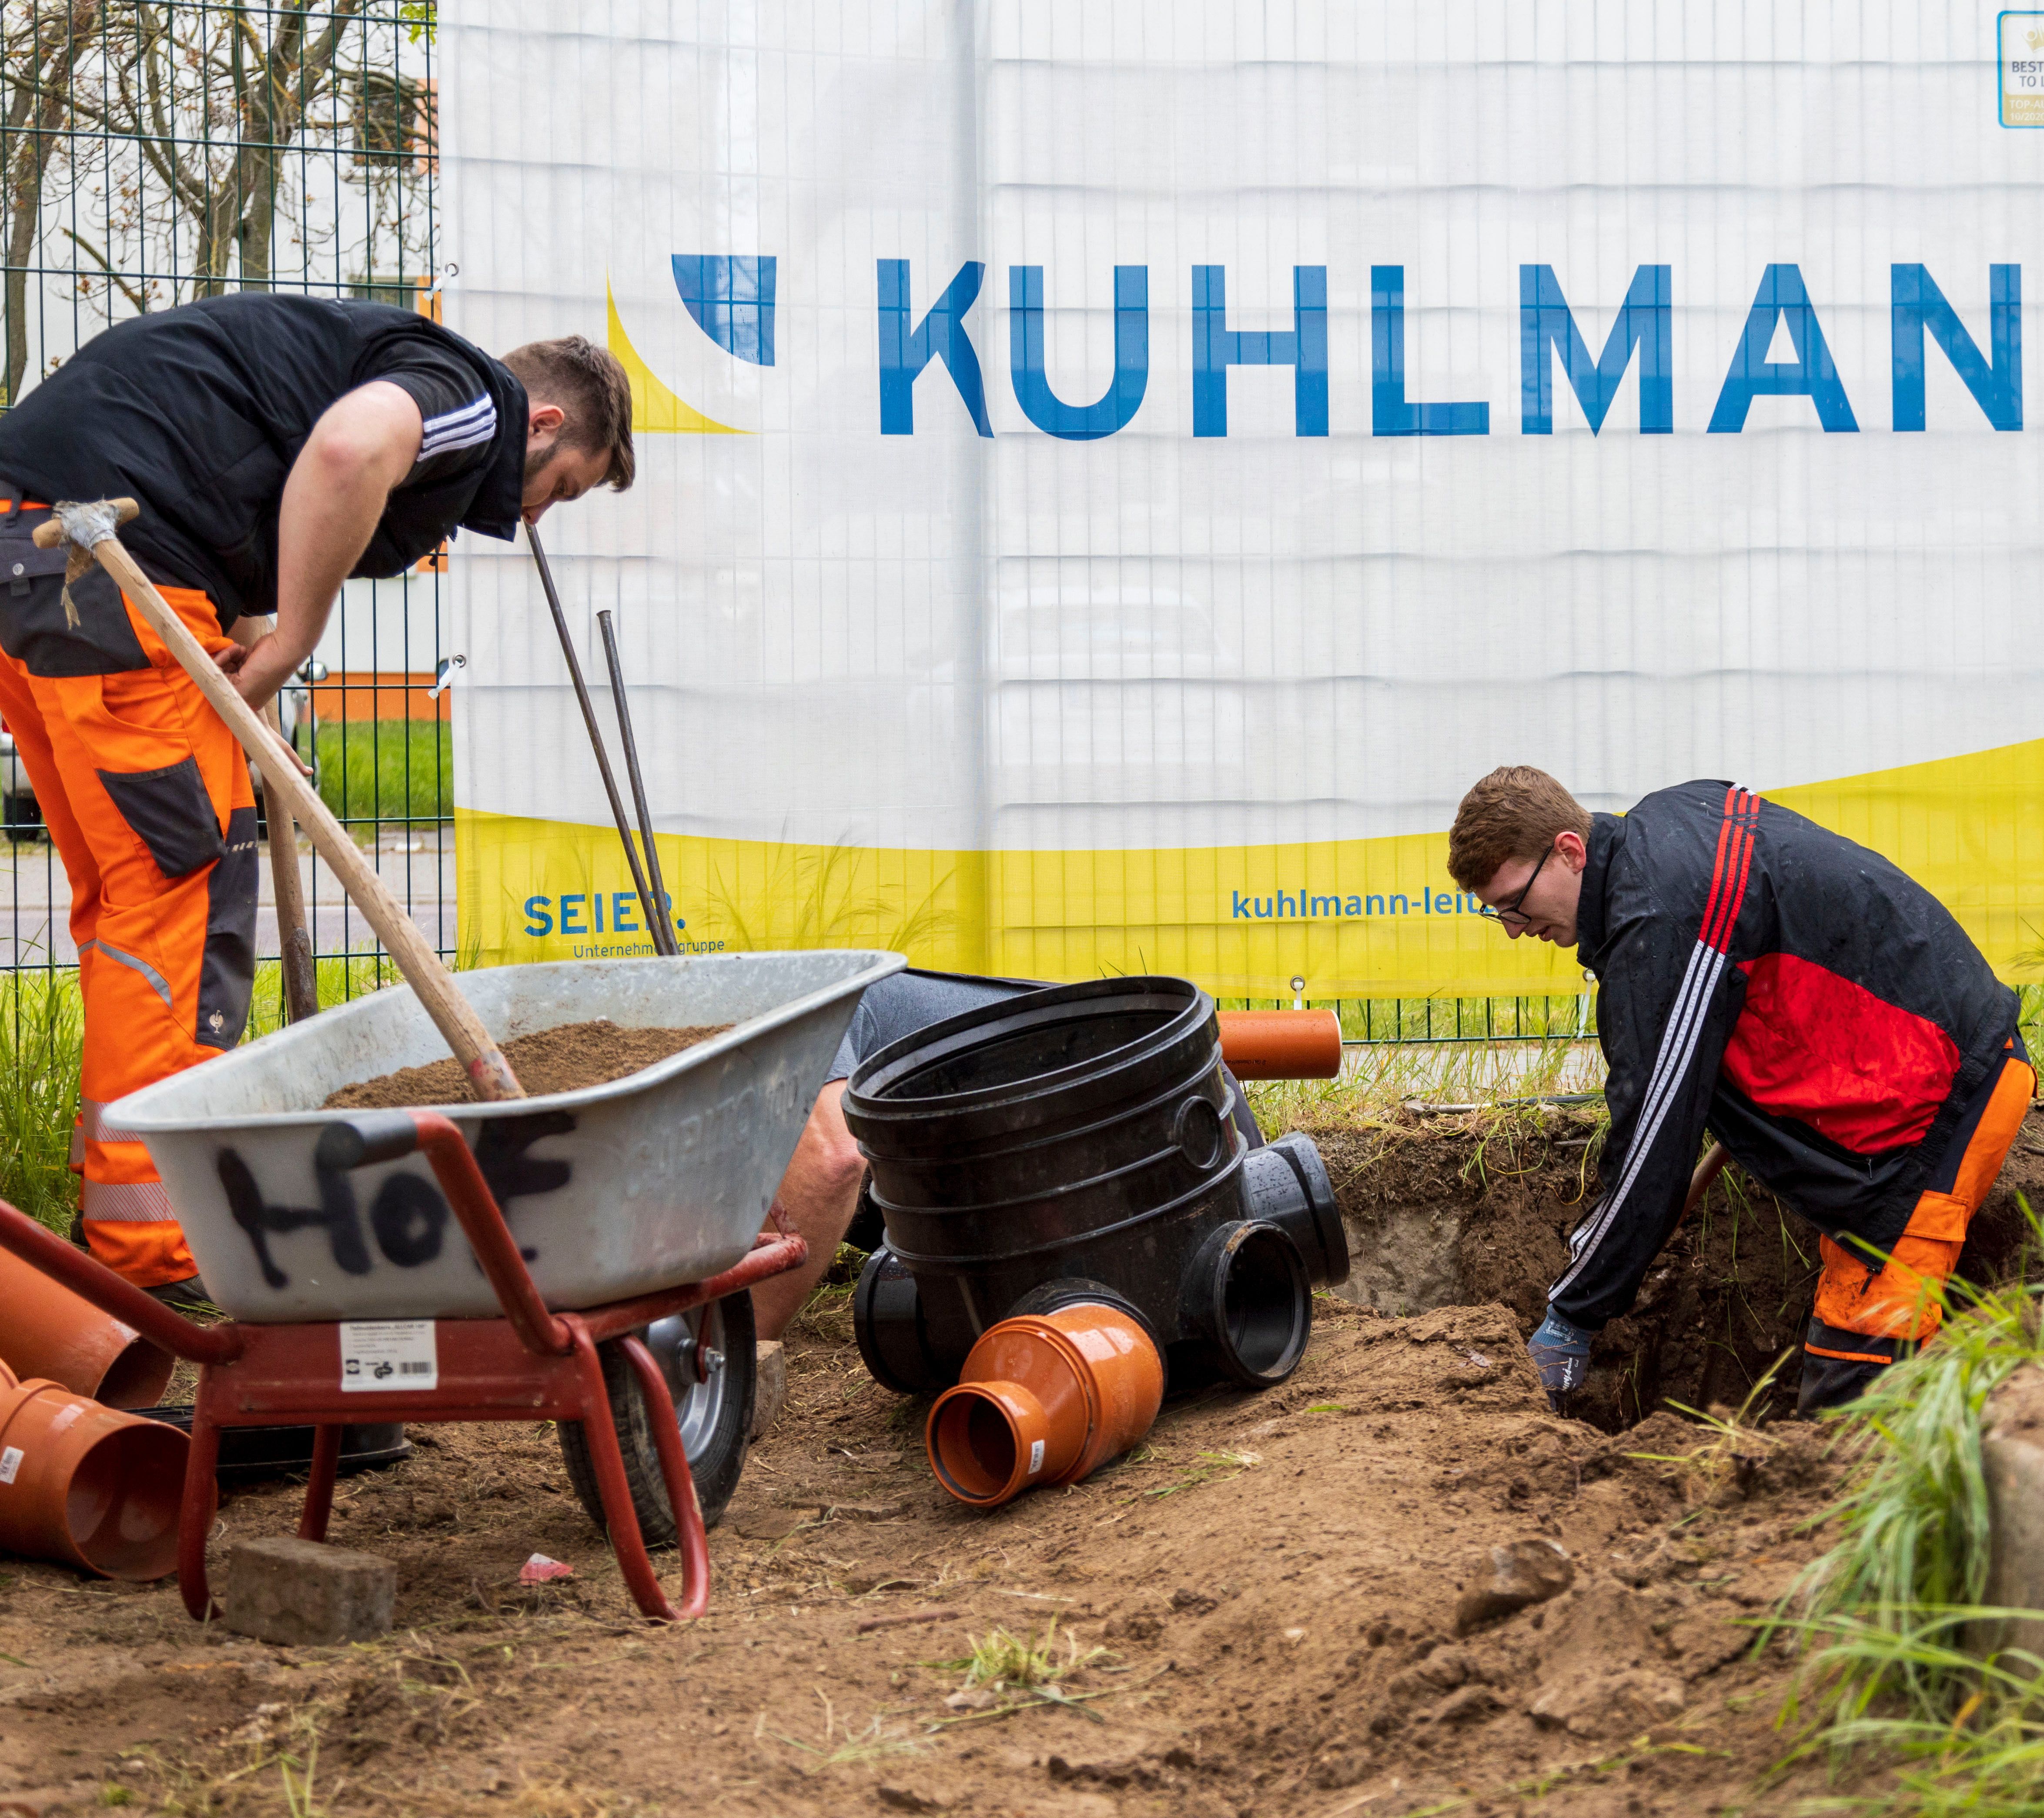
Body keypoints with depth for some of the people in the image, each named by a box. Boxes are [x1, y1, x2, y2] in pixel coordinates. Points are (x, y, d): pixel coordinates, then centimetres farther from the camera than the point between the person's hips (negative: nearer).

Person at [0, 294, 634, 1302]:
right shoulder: (469, 396, -1)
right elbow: (349, 446, -24)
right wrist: (290, 644, -14)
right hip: (108, 555, -10)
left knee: (129, 894, 17)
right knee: (184, 882, -6)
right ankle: (155, 1254, -5)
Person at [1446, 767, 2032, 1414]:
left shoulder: (1661, 924, -24)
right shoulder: (1665, 815, 6)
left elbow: (1652, 1148, -22)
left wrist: (1571, 1316, -12)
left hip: (1940, 1100, -11)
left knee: (1851, 1383, -13)